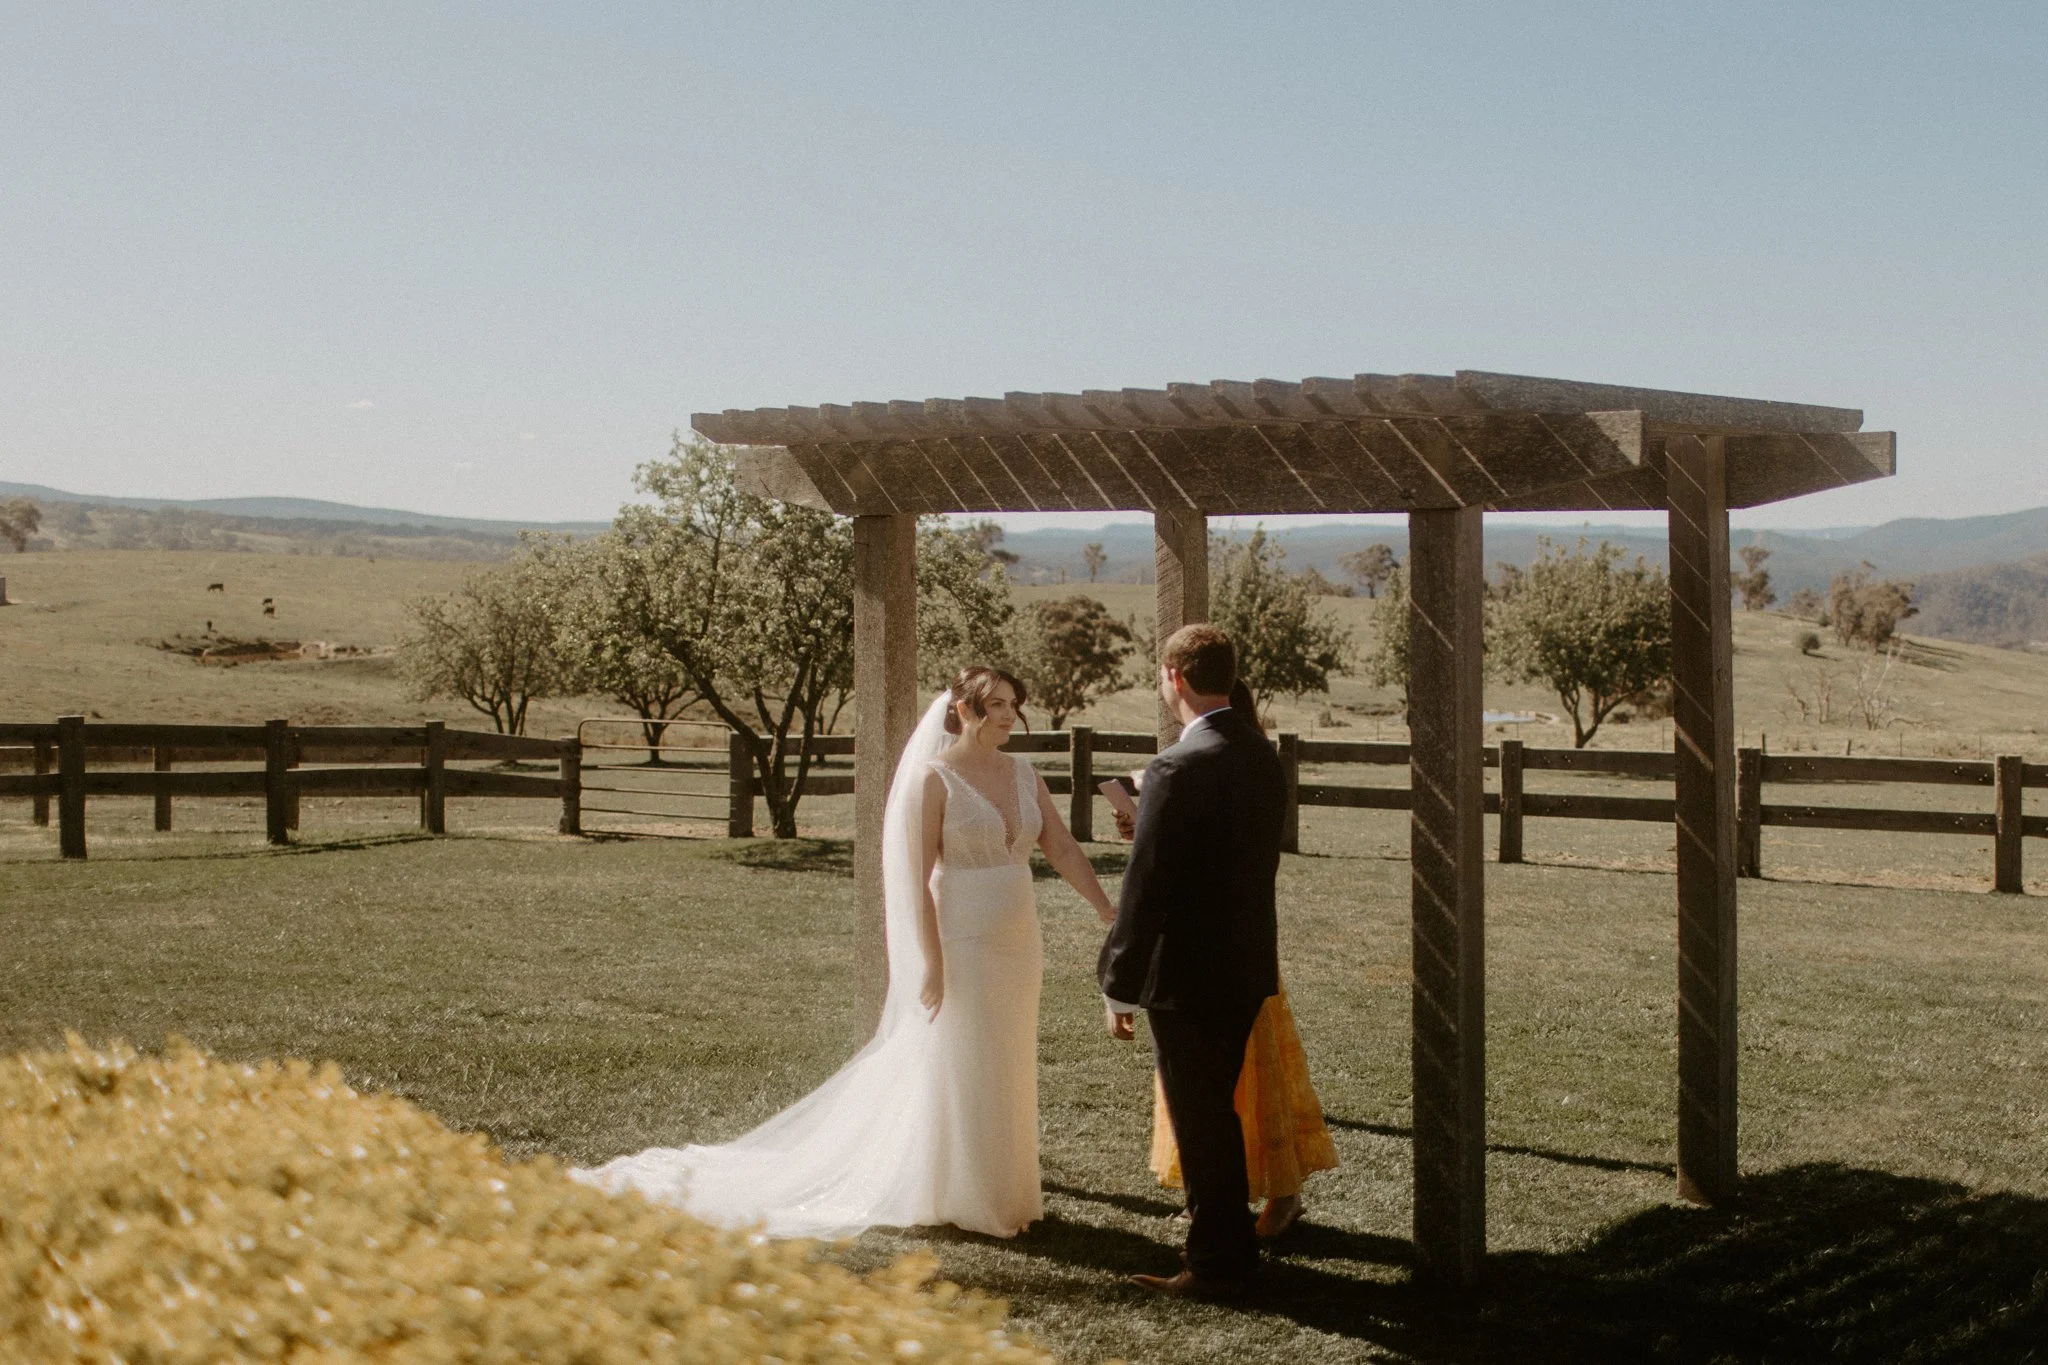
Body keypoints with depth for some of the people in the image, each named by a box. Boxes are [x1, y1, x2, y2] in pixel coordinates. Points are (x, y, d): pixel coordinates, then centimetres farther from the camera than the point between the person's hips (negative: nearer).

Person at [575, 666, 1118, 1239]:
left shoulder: (1023, 774, 8)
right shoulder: (933, 777, -11)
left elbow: (1063, 849, 7)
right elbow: (917, 876, -12)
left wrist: (1107, 910, -1)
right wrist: (931, 961, -15)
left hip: (1018, 944, 6)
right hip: (960, 944, -6)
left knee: (1008, 1069, 12)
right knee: (958, 1070, 2)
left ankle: (1001, 1193, 24)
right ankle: (960, 1200, 14)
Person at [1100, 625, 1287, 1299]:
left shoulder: (1178, 769, -21)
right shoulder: (1263, 756, 5)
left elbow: (1145, 887, -20)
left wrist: (1119, 987, -13)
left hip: (1188, 976, -9)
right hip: (1247, 966, 9)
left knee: (1200, 1121, 4)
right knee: (1217, 1111, 22)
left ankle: (1217, 1263, 15)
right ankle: (1232, 1246, 34)